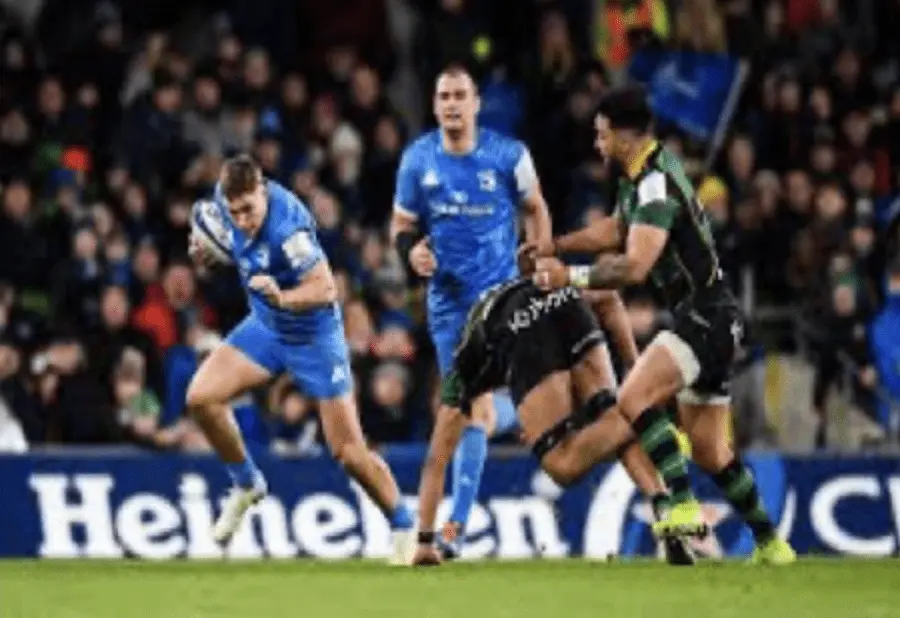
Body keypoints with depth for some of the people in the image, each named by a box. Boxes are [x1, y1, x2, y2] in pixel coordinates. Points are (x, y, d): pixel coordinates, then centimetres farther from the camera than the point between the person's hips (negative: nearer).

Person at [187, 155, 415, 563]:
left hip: (313, 334, -6)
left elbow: (325, 288, -35)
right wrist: (207, 250, -9)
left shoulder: (286, 227, -34)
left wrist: (283, 297, -53)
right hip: (264, 327, 6)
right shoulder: (227, 199, -13)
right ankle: (246, 485, 12)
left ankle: (403, 528, 16)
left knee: (348, 451, -6)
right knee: (201, 397, -11)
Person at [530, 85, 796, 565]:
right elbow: (616, 229, 28)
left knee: (634, 399, -25)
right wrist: (553, 247, 20)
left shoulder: (656, 183, -18)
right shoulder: (641, 176, 12)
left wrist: (571, 277, -18)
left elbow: (635, 266, -26)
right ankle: (769, 543, 21)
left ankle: (681, 505, -29)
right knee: (708, 450, 13)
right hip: (710, 318, 10)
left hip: (705, 316, -10)